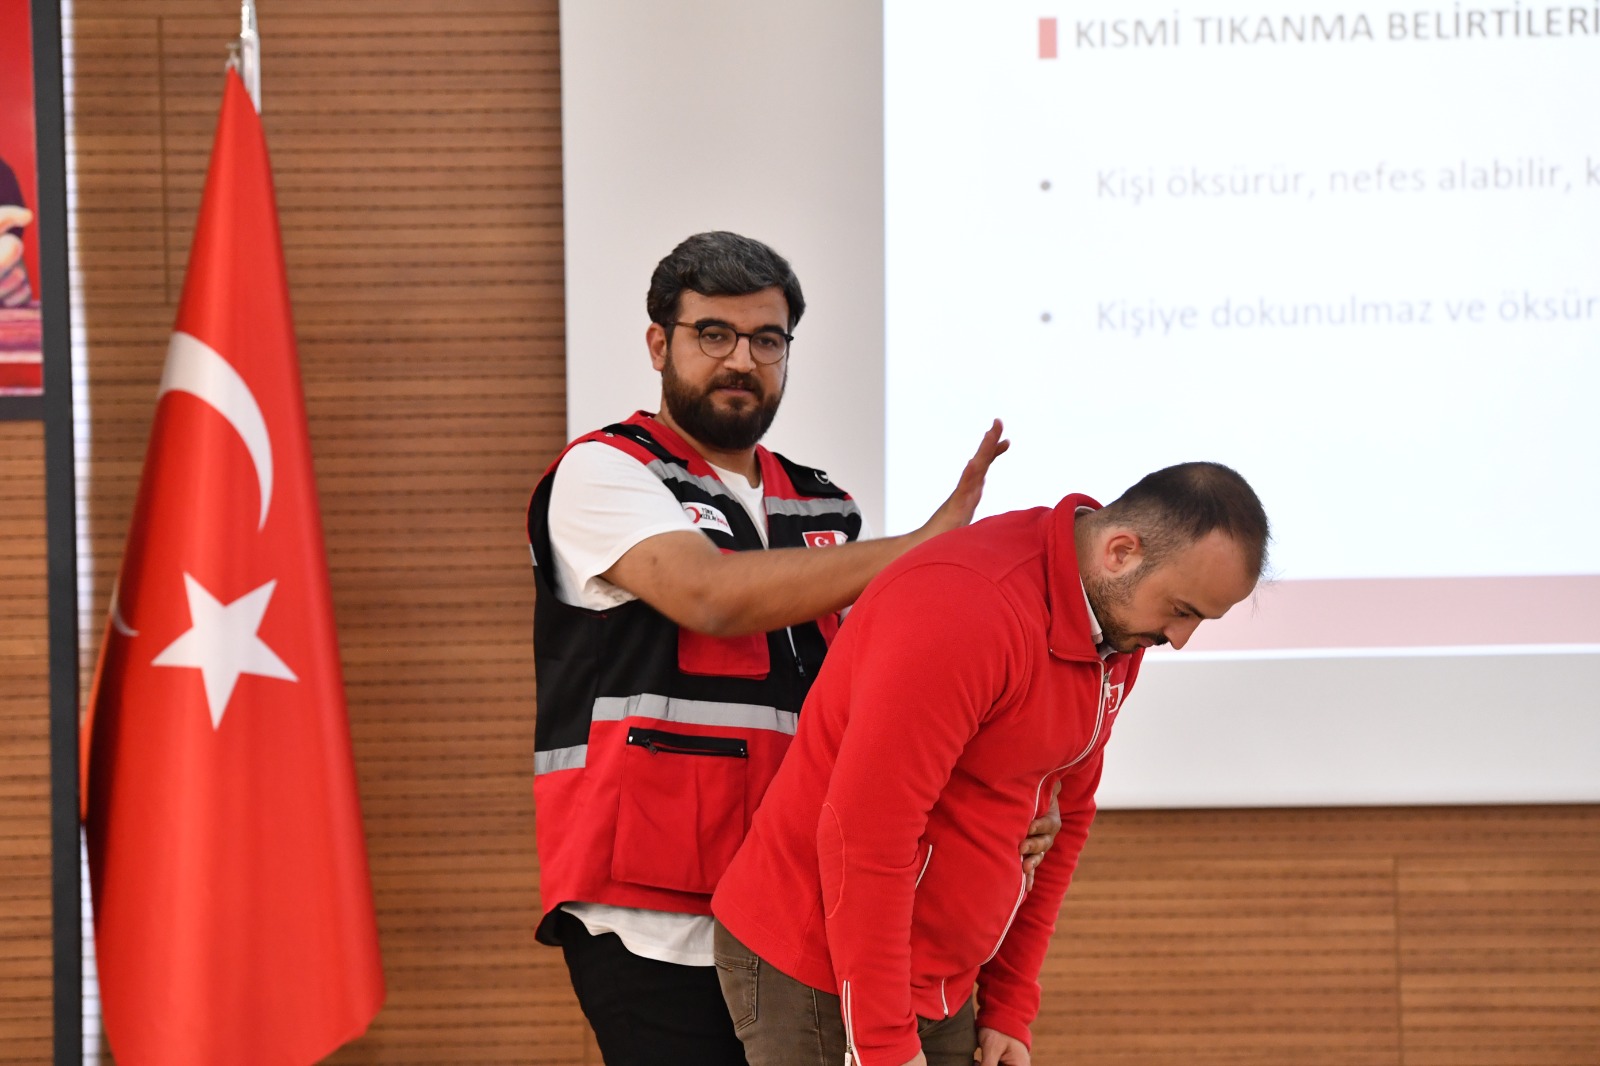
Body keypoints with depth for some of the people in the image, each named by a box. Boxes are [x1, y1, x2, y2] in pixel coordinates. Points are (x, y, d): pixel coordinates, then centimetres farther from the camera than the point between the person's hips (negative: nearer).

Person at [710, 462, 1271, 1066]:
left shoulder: (1116, 631, 6)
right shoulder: (965, 609, -23)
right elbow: (863, 836, -25)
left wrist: (1009, 1009, 11)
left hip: (940, 987, 8)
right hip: (818, 975, -8)